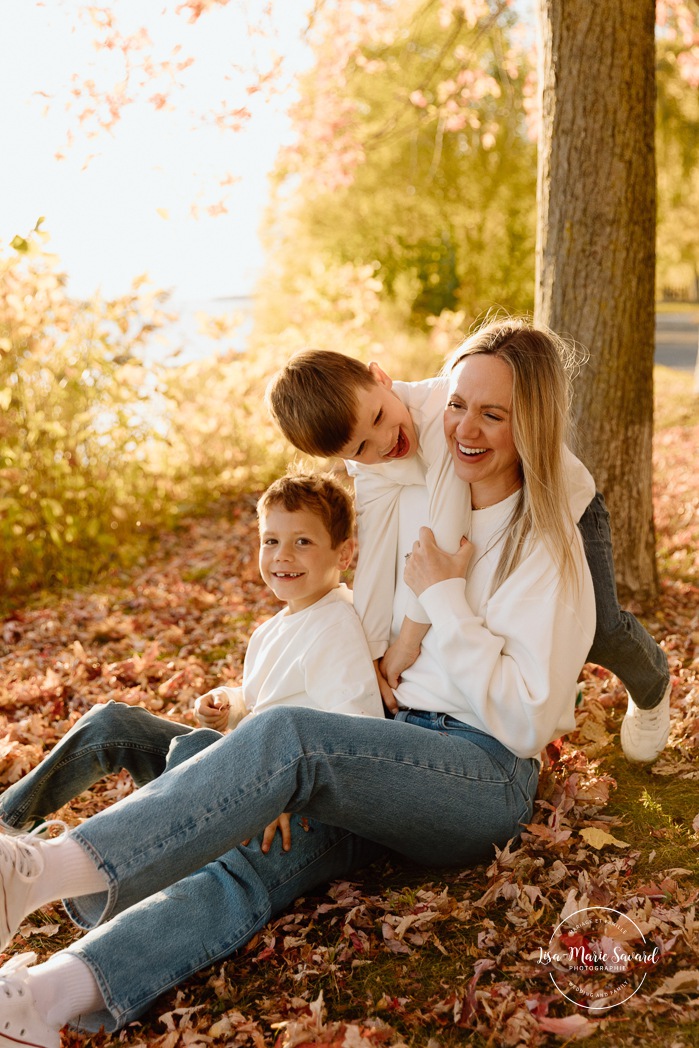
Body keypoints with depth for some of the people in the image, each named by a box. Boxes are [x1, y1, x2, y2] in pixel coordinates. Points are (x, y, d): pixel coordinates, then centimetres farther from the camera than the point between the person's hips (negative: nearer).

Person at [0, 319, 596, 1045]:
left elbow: (527, 717, -10)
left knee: (288, 737, -34)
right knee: (249, 862, -25)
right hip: (396, 751, 6)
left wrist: (446, 598, -11)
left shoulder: (547, 549, -4)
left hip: (486, 778, -5)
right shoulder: (418, 502, 13)